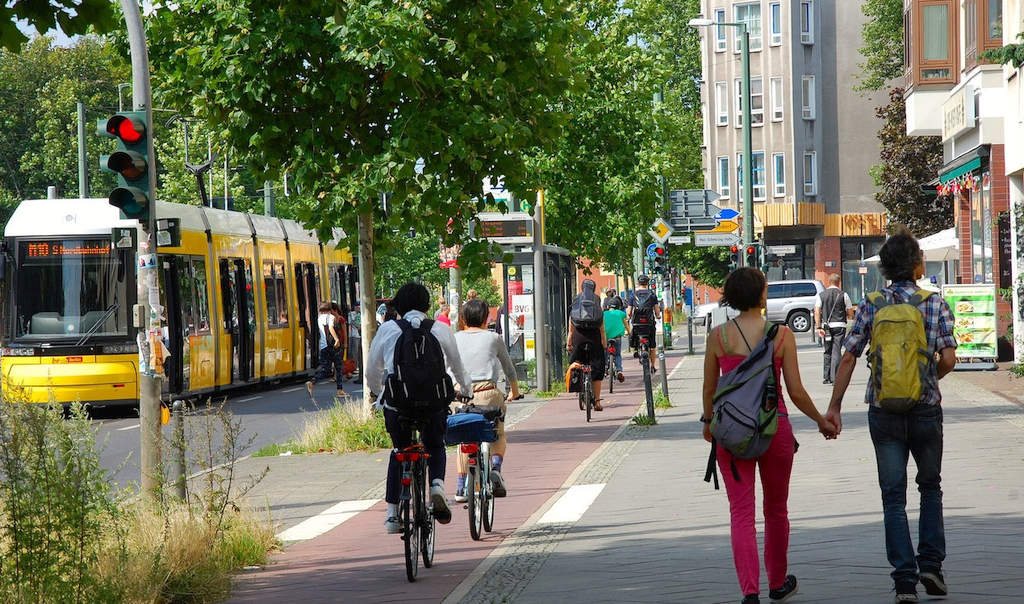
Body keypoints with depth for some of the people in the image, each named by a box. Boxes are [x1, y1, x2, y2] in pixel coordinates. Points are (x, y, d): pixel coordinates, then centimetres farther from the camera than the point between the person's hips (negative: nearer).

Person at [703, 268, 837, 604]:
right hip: (774, 426, 0)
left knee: (741, 512, 1)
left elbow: (709, 389, 5)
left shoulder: (718, 336, -4)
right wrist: (822, 421, 10)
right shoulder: (781, 335, -8)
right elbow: (796, 392, -6)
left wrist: (708, 421, 24)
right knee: (776, 510, 18)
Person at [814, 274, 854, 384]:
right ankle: (834, 377, -13)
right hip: (840, 326, -2)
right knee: (836, 351, -5)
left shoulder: (821, 295, 6)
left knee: (828, 352, 14)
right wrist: (848, 317, 24)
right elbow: (850, 314, 1)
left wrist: (819, 327, -4)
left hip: (826, 326, 2)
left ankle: (827, 377, 17)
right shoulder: (844, 295, 0)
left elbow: (817, 312, -3)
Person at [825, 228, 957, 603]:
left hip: (883, 412, 1)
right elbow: (948, 360, -10)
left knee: (893, 497, 5)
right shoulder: (935, 305, -4)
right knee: (930, 487, 20)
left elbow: (848, 358, -2)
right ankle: (931, 565, 11)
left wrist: (834, 408, 4)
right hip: (925, 410, -1)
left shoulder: (871, 306, 0)